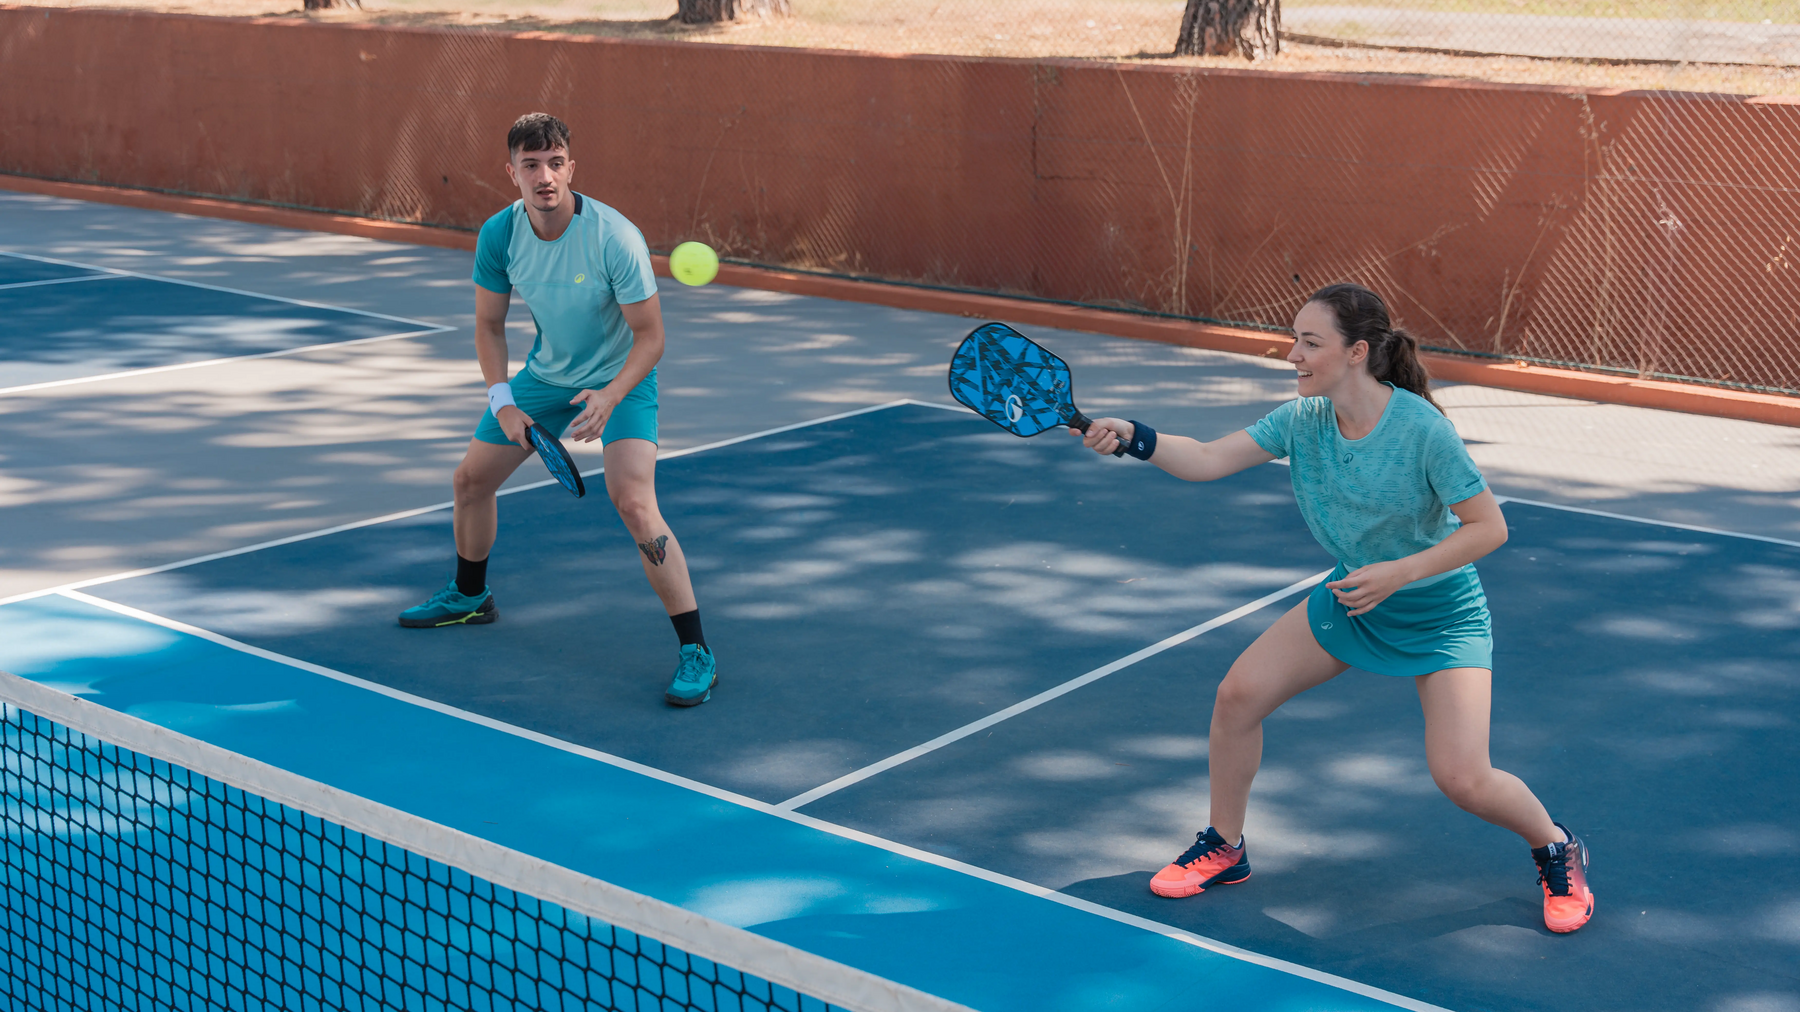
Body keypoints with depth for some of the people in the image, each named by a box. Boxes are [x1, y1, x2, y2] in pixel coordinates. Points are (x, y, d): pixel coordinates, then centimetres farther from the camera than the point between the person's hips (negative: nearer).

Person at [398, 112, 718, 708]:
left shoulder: (615, 238, -29)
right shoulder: (499, 235, -14)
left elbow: (649, 335, -22)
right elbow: (489, 324, 0)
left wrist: (608, 397, -36)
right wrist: (501, 398, -13)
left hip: (621, 379, -6)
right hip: (547, 373, 6)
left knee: (634, 503, -25)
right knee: (472, 478, 12)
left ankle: (696, 652, -18)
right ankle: (470, 596, 42)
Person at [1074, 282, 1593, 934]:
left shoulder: (1421, 428, -28)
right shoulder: (1302, 420, -11)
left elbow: (1489, 527, -22)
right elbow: (1206, 460, -12)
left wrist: (1398, 573, -30)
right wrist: (1134, 438, -29)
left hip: (1440, 613, -6)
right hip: (1352, 597, 6)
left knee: (1461, 779, -16)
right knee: (1238, 696, -3)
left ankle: (1556, 849, 16)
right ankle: (1224, 849, 18)